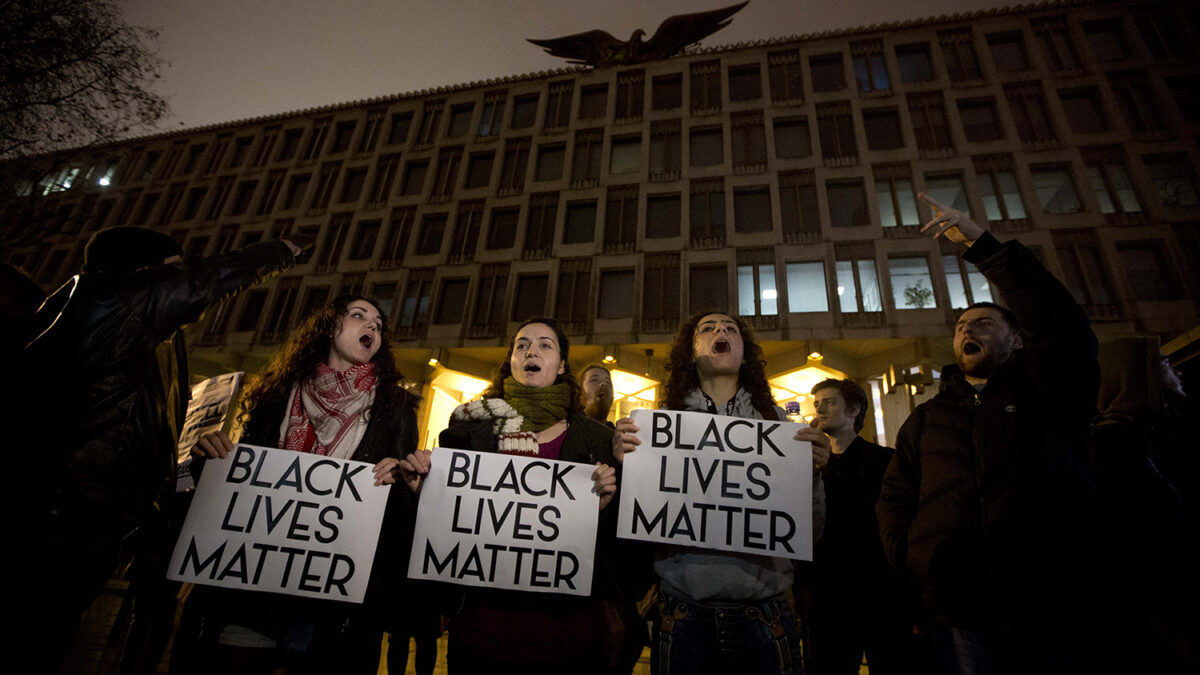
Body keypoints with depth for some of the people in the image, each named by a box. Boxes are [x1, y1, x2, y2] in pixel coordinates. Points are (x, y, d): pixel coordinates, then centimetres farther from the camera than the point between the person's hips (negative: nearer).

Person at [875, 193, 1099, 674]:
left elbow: (1060, 325, -10)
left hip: (1048, 604, -2)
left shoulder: (1048, 396, 10)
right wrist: (915, 558, -8)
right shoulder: (926, 419, 18)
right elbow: (894, 498, 11)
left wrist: (982, 245, -13)